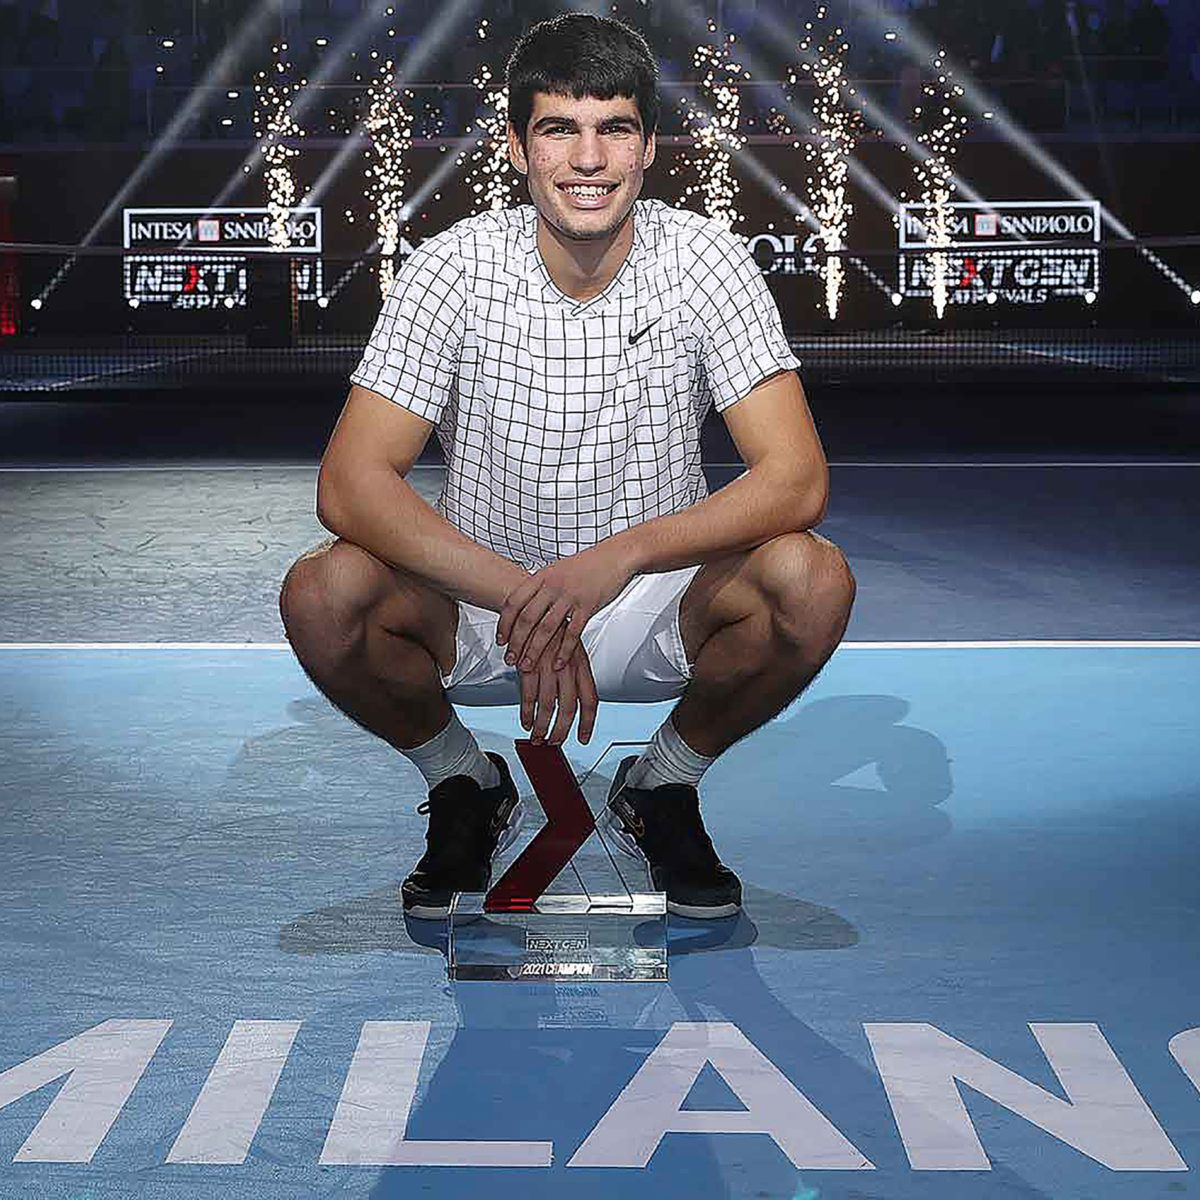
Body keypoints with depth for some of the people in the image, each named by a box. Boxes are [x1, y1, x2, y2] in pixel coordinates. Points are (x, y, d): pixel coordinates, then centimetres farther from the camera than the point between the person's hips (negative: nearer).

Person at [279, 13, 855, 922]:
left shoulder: (705, 261, -12)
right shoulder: (457, 268, -13)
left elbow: (797, 479, -19)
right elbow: (350, 485, -20)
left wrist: (619, 556, -35)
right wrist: (522, 603, -32)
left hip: (659, 611, 0)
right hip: (480, 601, 0)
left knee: (813, 580, -29)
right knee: (324, 594, -29)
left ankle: (664, 786, 1)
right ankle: (465, 788, 3)